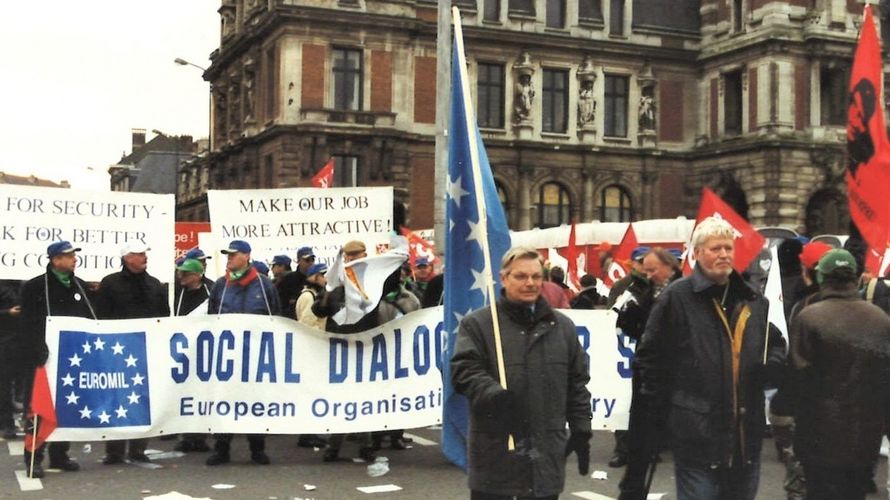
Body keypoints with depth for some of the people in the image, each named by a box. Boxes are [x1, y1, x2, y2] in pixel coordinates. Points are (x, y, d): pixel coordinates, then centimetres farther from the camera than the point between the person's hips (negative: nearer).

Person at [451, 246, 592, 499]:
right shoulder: (477, 323, -1)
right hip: (495, 450, -3)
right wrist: (491, 392, -30)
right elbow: (465, 370, -11)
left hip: (547, 450, 4)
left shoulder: (562, 326, 12)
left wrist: (581, 430, 10)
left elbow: (577, 383, 15)